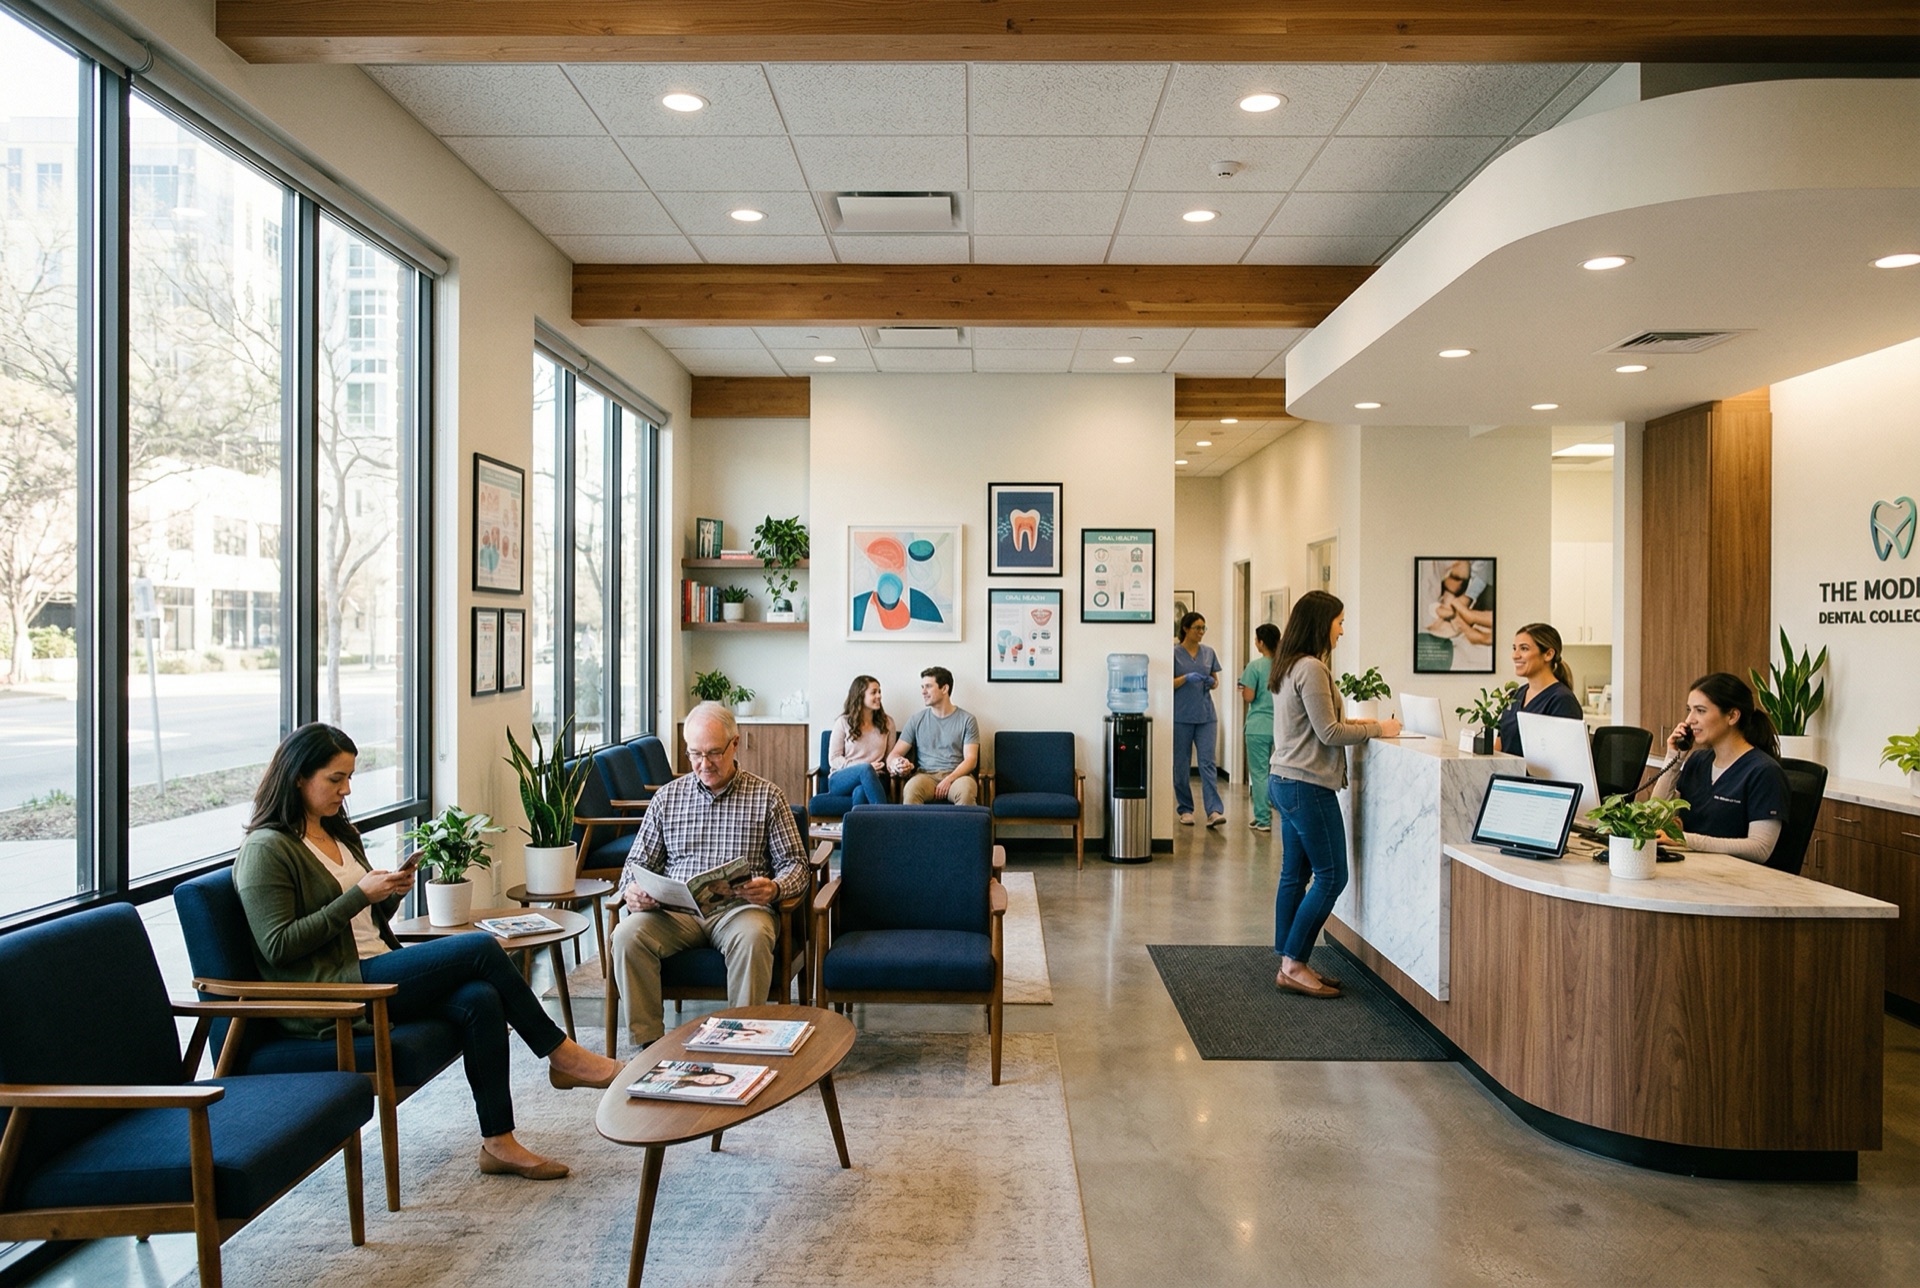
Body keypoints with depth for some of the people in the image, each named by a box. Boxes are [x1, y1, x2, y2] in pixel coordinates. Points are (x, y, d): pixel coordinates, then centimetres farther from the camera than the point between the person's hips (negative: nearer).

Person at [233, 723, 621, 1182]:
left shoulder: (339, 833, 19)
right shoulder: (266, 850, -7)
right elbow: (278, 947, -15)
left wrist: (390, 894, 3)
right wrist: (359, 895, -16)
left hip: (379, 970, 8)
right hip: (328, 990, -8)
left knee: (481, 999, -21)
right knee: (481, 948, -21)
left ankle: (498, 1142, -15)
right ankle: (561, 1054, -6)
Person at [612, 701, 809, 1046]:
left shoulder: (767, 797, 7)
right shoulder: (667, 797, 14)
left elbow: (795, 863, 6)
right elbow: (638, 861, 15)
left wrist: (774, 888, -17)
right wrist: (631, 890, -9)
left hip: (739, 907, -2)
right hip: (675, 910, 2)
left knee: (753, 937, -36)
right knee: (627, 934, -27)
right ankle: (647, 1043, -16)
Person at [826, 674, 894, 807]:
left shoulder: (887, 722, 15)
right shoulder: (843, 722, 5)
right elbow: (833, 759, 2)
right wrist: (865, 768, -12)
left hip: (872, 780, 1)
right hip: (840, 780, -1)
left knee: (860, 792, -38)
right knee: (866, 769, -38)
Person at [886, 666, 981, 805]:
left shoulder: (967, 720, 8)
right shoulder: (916, 719, 14)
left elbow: (971, 760, 0)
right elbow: (895, 754, 11)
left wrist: (949, 779, -18)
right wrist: (895, 763, -16)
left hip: (957, 775, -1)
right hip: (926, 775, 1)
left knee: (966, 790, -38)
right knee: (910, 790, -36)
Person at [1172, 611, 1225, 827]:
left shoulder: (1208, 652, 9)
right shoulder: (1174, 653, -3)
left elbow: (1215, 681, 15)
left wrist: (1212, 683, -7)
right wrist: (1186, 678, -21)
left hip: (1206, 715, 3)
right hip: (1181, 716, -3)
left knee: (1208, 762, -7)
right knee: (1181, 764, 5)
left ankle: (1214, 811, -13)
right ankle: (1185, 810, 17)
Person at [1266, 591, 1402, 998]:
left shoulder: (1290, 667, 14)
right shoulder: (1311, 668, -16)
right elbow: (1328, 734, -16)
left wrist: (1350, 724, 14)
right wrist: (1376, 728, -5)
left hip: (1284, 782, 10)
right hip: (1307, 786, -10)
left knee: (1295, 876, 12)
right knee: (1331, 876, -2)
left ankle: (1289, 965, 18)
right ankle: (1293, 965, 2)